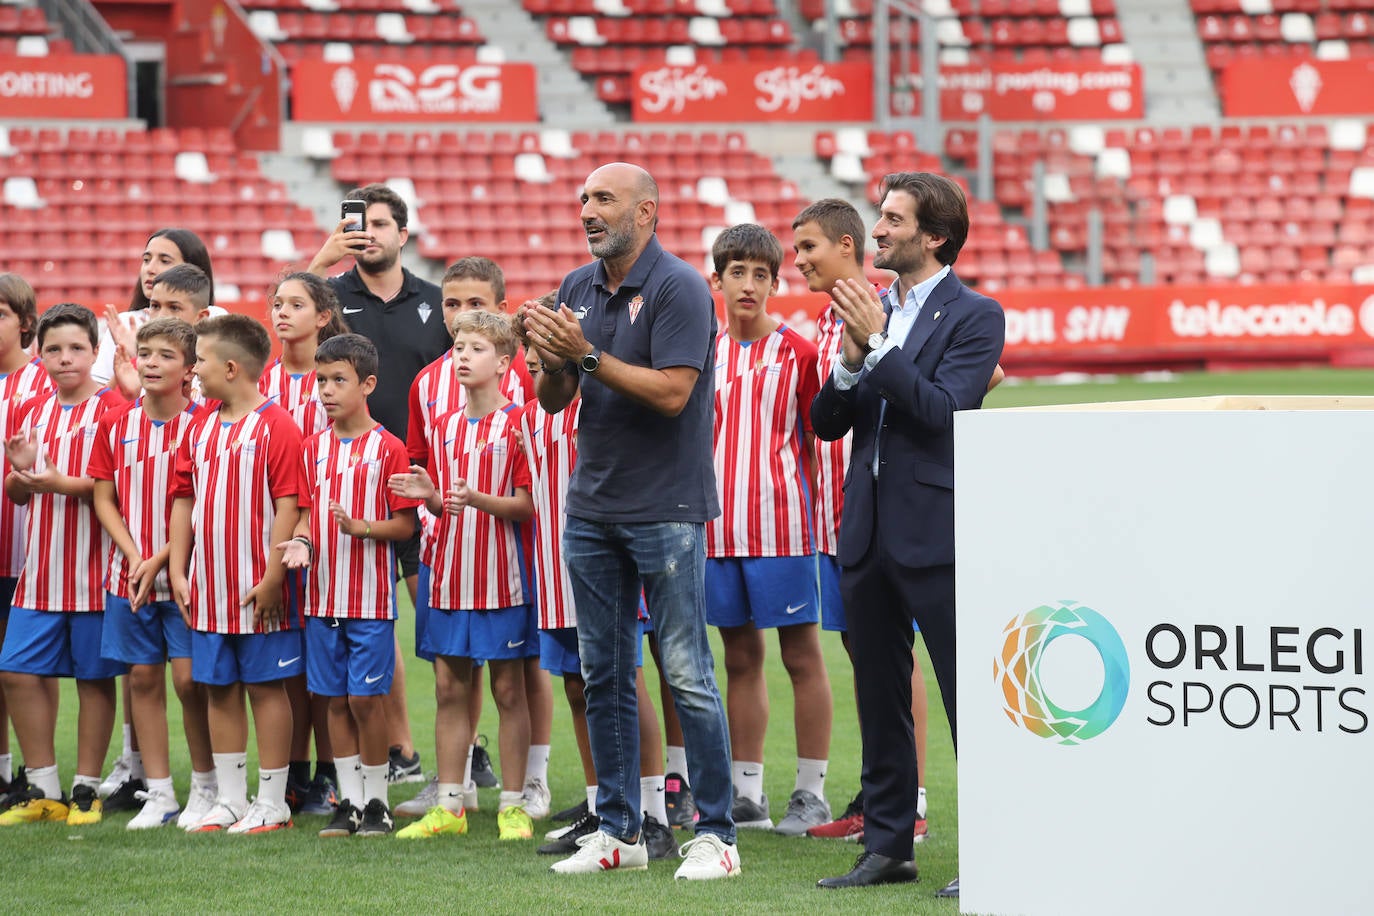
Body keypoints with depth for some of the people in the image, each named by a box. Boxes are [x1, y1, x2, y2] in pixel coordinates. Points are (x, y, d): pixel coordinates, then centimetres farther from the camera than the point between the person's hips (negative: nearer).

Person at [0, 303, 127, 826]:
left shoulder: (113, 410, -6)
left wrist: (62, 483, -23)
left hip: (93, 570, -6)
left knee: (94, 677, 2)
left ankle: (86, 791, 12)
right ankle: (43, 791, 13)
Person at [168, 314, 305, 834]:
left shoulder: (275, 426, -11)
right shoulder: (200, 428, 10)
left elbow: (288, 505, -14)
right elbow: (184, 500, 14)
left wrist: (272, 577, -17)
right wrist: (178, 570, 7)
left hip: (257, 590, -7)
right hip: (208, 586, 7)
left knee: (266, 686, 1)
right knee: (219, 689, 10)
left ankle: (271, 802, 7)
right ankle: (230, 800, 18)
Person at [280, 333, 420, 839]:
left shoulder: (387, 448, -6)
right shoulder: (314, 447, 10)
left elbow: (406, 524, -7)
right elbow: (307, 509, 14)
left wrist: (361, 527, -22)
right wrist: (302, 540, -7)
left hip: (371, 595, -5)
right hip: (323, 593, 5)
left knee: (366, 698, -4)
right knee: (336, 699, 8)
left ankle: (376, 802, 7)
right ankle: (349, 801, 15)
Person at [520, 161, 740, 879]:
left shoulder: (678, 288, -10)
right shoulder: (578, 288, 11)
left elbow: (671, 391, -20)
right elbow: (554, 400, 13)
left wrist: (588, 355, -20)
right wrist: (552, 363, -8)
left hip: (666, 509, -7)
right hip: (592, 506, 7)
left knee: (687, 674, -6)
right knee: (602, 674, 9)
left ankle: (715, 833, -1)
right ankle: (618, 831, 17)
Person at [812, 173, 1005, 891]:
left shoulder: (974, 317, -6)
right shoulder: (871, 309, 13)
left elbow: (943, 411, -18)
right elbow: (826, 423, 11)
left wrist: (878, 343, -18)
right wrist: (851, 359, -7)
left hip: (935, 529, -7)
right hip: (868, 530, 7)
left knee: (967, 694, -4)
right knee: (879, 697, 12)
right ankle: (887, 845, 20)